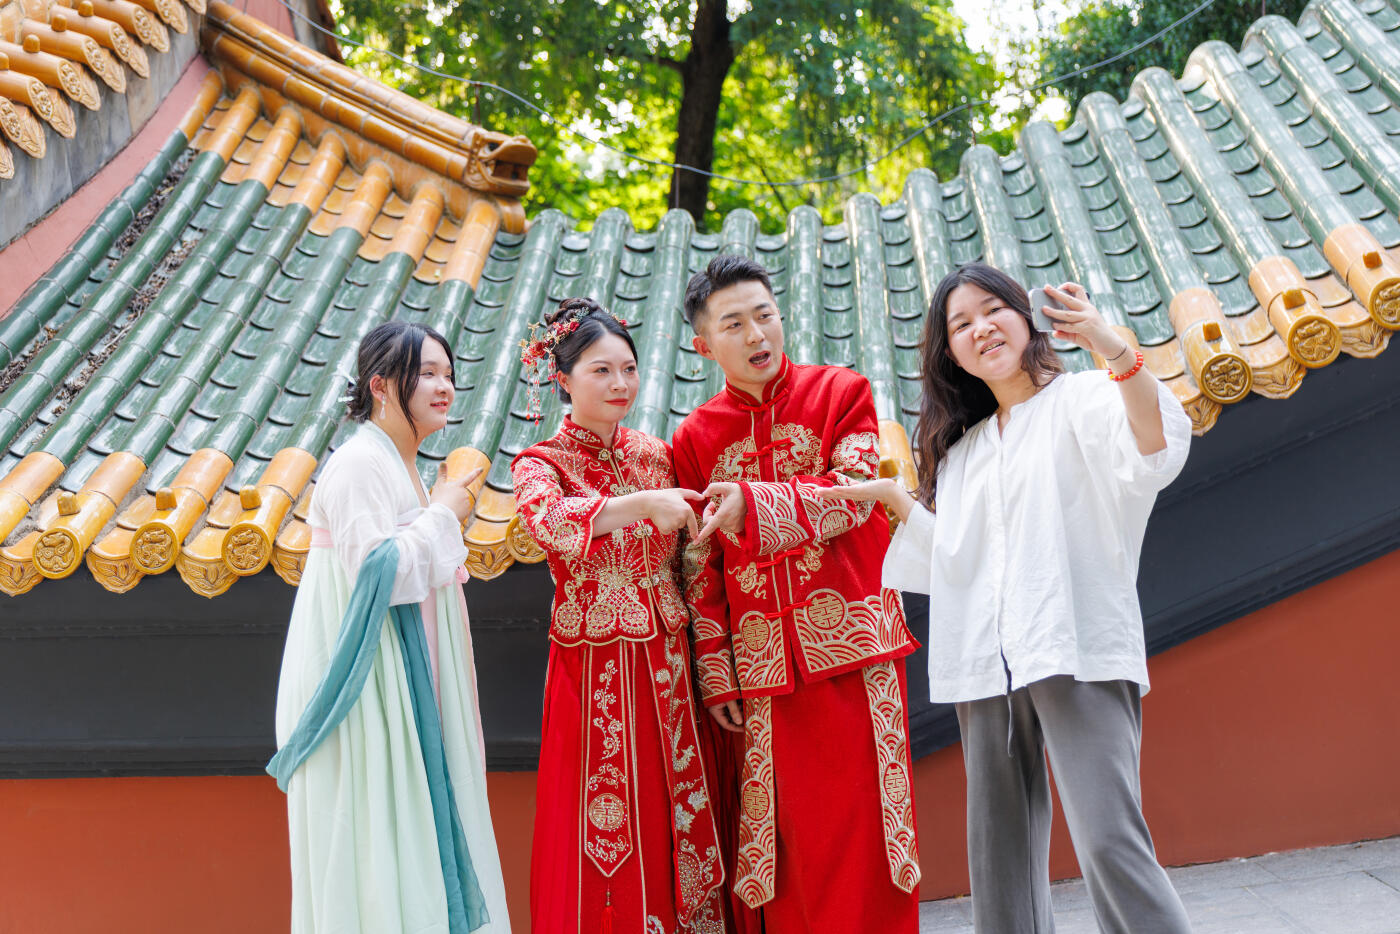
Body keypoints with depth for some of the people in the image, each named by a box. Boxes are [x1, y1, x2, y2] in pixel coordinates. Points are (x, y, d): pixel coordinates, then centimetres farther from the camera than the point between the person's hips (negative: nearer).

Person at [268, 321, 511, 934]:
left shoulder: (402, 467, 15)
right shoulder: (358, 463, -14)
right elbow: (376, 573, -23)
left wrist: (446, 512, 10)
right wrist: (444, 515, -13)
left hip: (403, 685, 10)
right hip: (367, 688, -10)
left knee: (409, 823, 10)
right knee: (373, 833, -6)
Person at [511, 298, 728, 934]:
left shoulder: (654, 454, 9)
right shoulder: (541, 464, -5)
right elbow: (548, 522, -28)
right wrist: (643, 502, -38)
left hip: (665, 666, 4)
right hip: (593, 670, -4)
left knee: (674, 824, 8)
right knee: (603, 837, 2)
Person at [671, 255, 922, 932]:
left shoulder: (842, 393, 4)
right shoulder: (695, 438, 8)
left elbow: (853, 496, -9)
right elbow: (699, 572, 7)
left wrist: (753, 502, -21)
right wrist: (716, 678, 2)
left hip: (852, 646, -1)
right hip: (763, 663, 2)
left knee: (862, 823, -1)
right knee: (788, 835, 4)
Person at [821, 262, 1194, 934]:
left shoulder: (1080, 400, 4)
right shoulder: (959, 450, 22)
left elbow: (1155, 448, -16)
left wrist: (1117, 352, -29)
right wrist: (890, 496, 12)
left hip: (1074, 651, -6)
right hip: (987, 666, 6)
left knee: (1109, 840, -17)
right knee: (999, 852, 7)